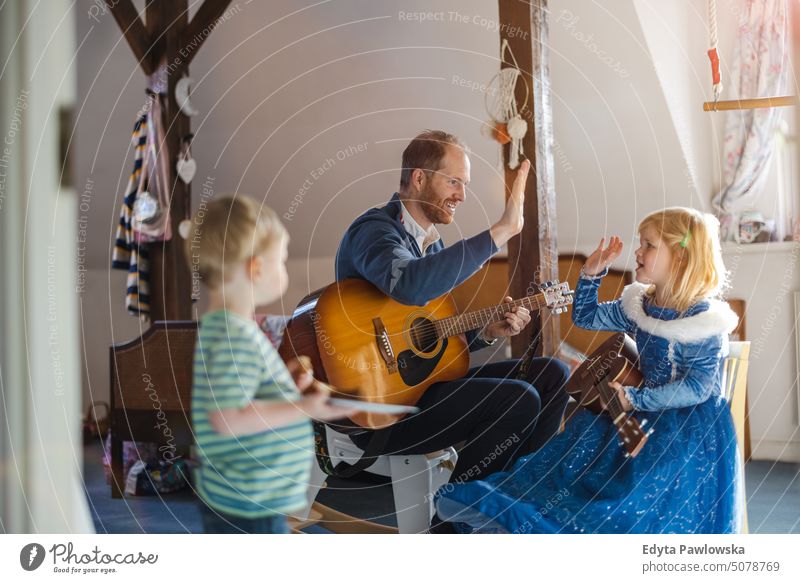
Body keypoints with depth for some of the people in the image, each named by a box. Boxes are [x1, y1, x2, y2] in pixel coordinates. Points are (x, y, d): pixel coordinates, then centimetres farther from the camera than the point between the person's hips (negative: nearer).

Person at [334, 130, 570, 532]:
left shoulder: (431, 242, 15)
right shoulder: (375, 230, -14)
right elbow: (407, 285, -39)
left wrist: (487, 333, 1)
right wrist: (501, 231, -38)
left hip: (423, 377, 9)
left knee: (552, 375, 2)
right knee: (519, 401, -23)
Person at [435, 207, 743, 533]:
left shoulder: (704, 322, -19)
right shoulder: (638, 306, 5)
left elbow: (697, 387, -22)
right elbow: (586, 317, 17)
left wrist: (637, 399, -25)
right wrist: (591, 274, 3)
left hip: (691, 424, -7)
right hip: (649, 411, 8)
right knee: (581, 446, -8)